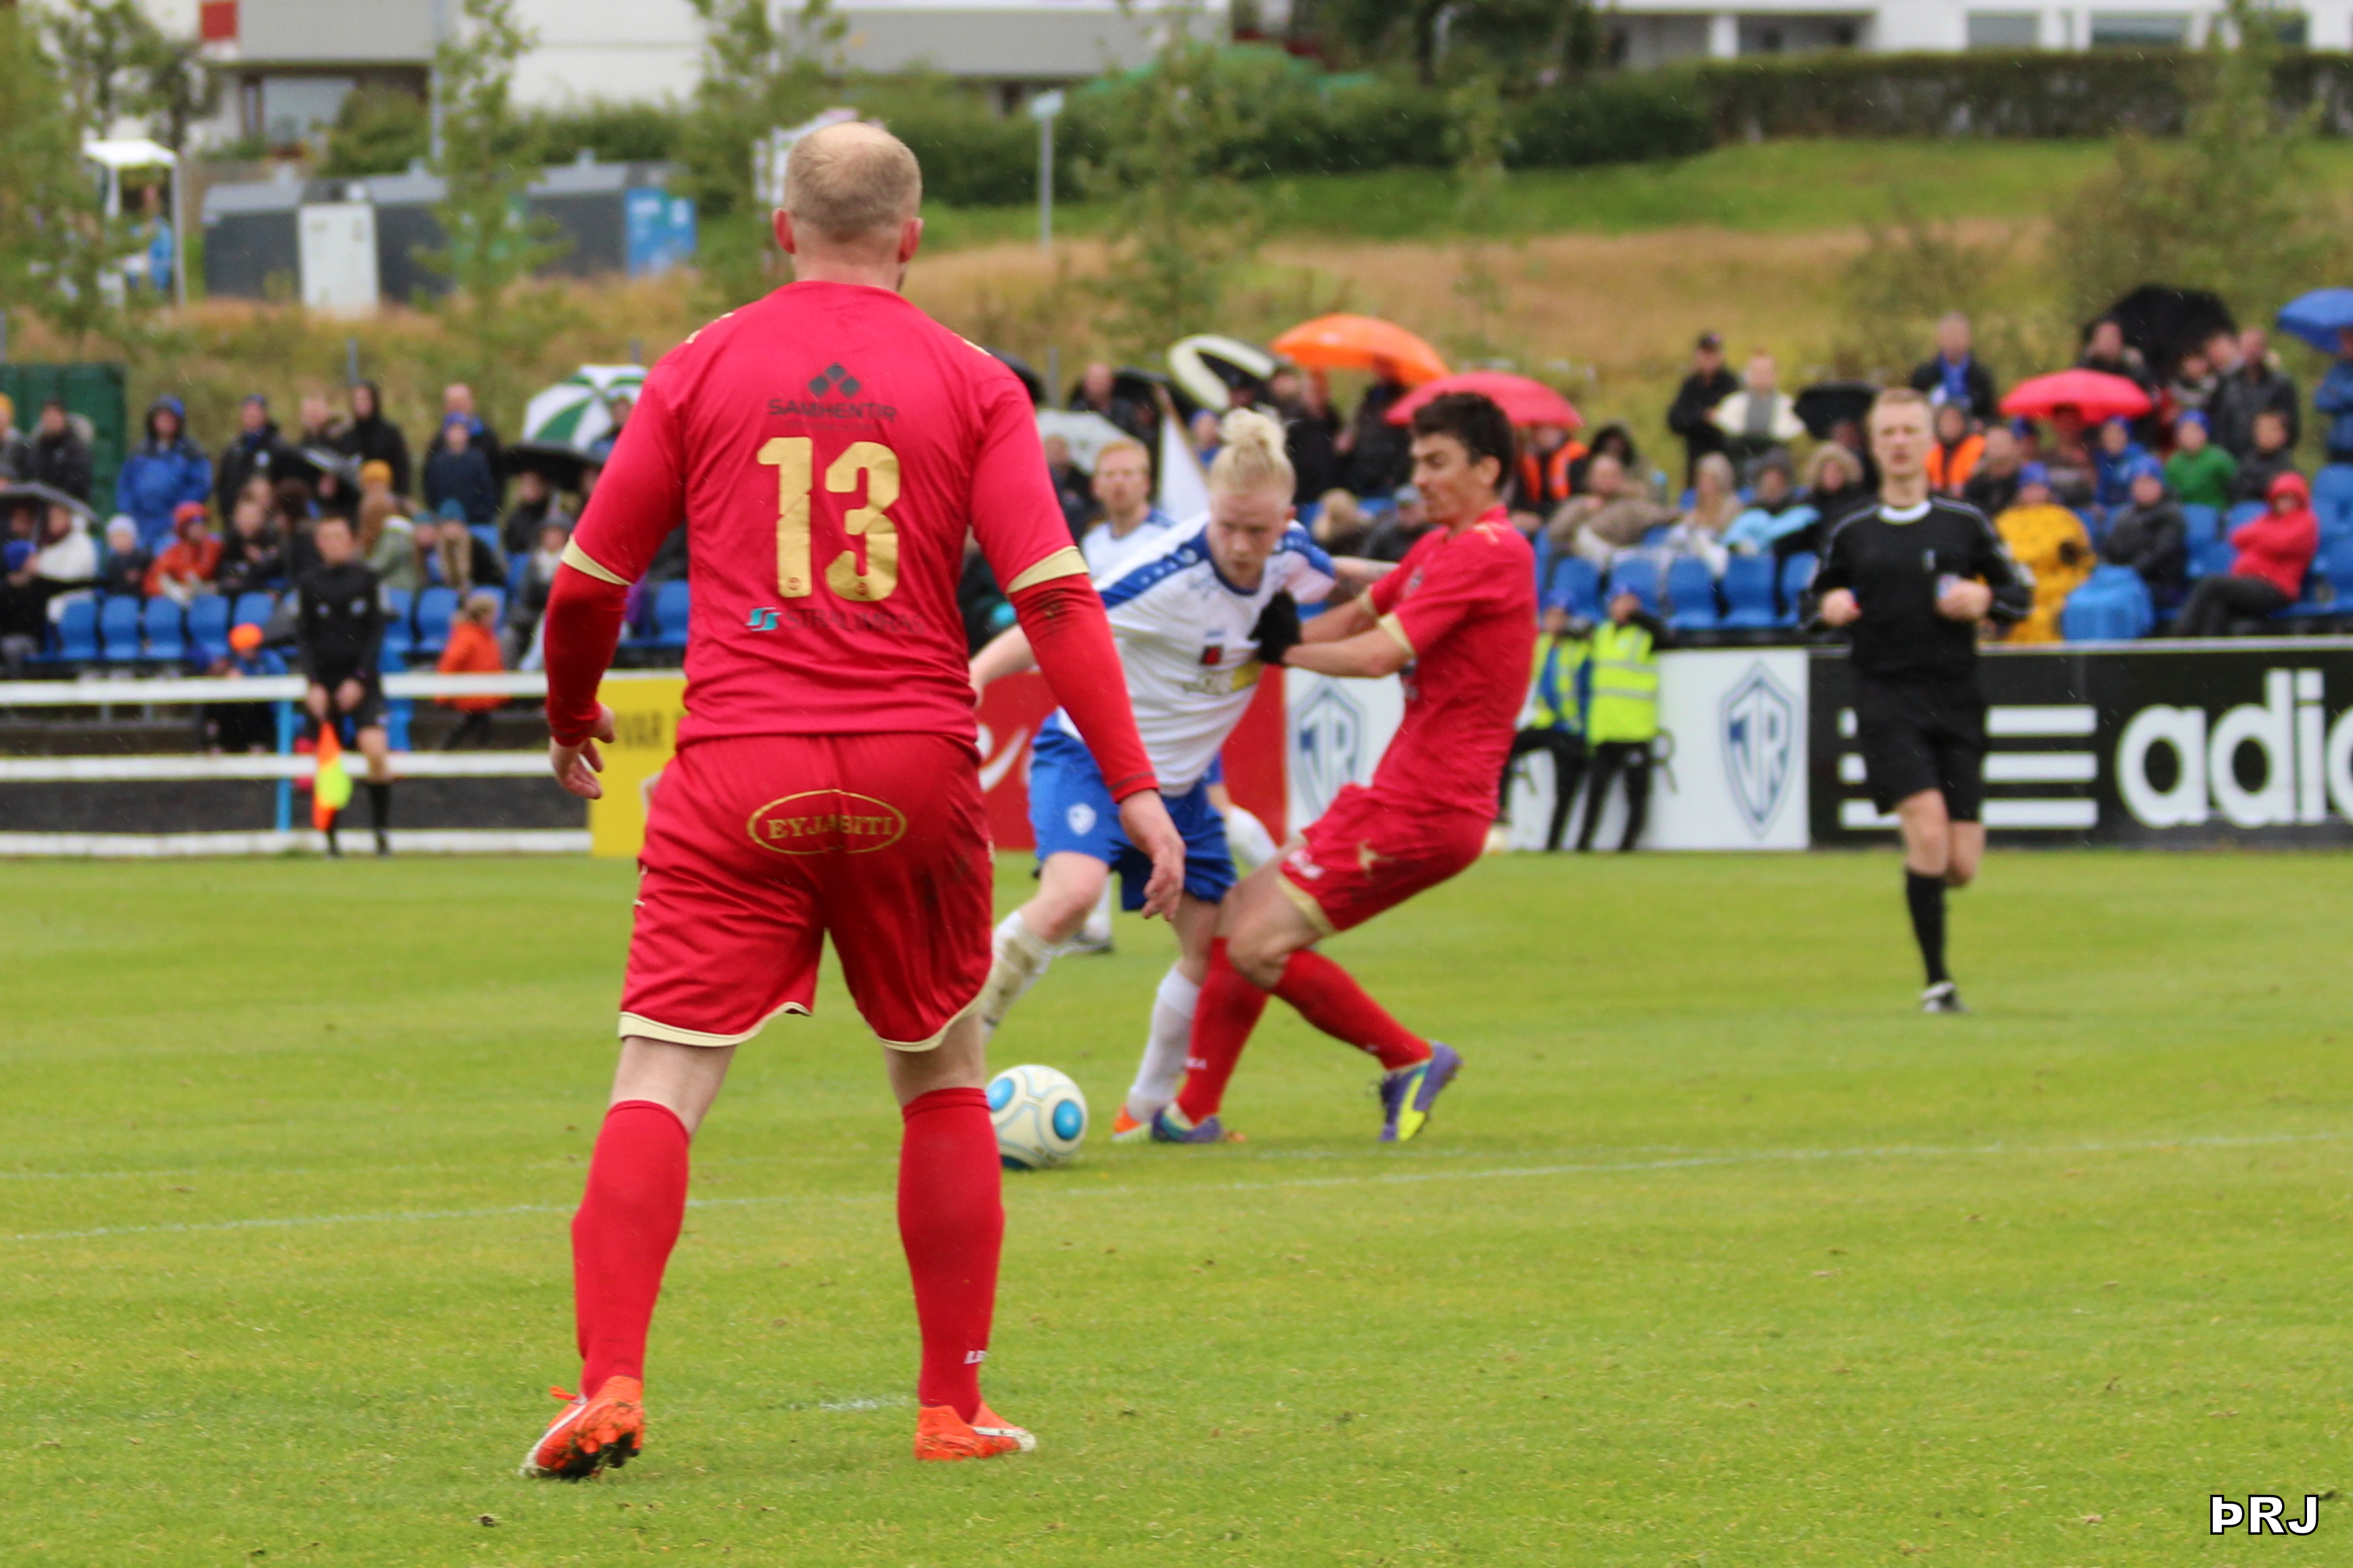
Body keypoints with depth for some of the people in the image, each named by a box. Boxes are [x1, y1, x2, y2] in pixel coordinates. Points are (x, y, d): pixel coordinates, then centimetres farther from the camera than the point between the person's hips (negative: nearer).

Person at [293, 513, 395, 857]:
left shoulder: (366, 579, 3)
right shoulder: (309, 583, 4)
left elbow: (376, 633, 1)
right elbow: (303, 637, 3)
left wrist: (359, 680, -8)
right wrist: (313, 684, -9)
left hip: (361, 681, -1)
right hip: (323, 680, 1)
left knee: (375, 749, -17)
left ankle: (382, 831, -8)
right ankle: (330, 838, 7)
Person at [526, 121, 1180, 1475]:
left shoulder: (701, 369, 5)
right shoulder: (972, 385, 3)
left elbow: (589, 583, 9)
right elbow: (1054, 592, -5)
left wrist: (572, 716, 28)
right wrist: (1135, 787, -5)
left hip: (737, 779, -1)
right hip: (914, 774, 1)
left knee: (660, 1088, -3)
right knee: (946, 1084, 17)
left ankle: (609, 1388, -19)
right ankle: (954, 1407, 18)